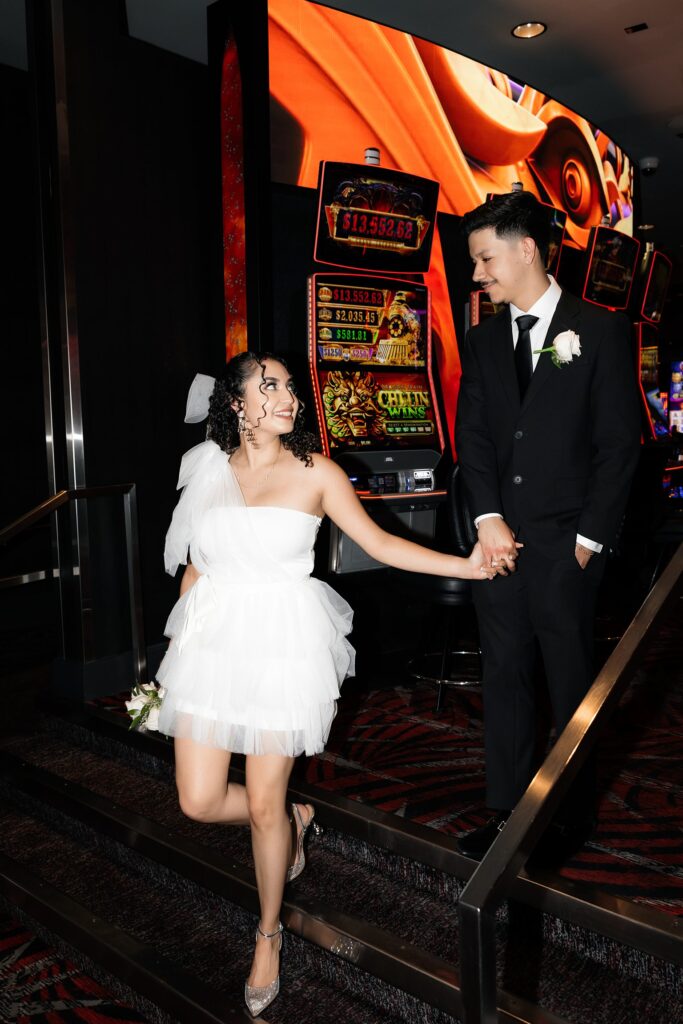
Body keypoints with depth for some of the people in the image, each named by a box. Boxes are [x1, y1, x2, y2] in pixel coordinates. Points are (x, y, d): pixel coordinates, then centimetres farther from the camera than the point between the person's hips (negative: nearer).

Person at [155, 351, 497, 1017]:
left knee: (264, 807, 4)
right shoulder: (207, 470, 5)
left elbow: (380, 543, 0)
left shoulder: (315, 473, -2)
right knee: (200, 802, 5)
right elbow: (194, 566, 12)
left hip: (282, 644, -3)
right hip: (211, 639, 3)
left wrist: (467, 566, -8)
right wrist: (176, 644, 14)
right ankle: (295, 819, 37)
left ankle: (268, 934, 32)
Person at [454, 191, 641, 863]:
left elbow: (619, 443, -5)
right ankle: (507, 810, 25)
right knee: (504, 677, 10)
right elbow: (472, 434, 4)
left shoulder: (599, 331, -2)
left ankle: (572, 815, 26)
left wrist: (590, 538, -9)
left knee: (571, 682, 8)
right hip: (500, 541, 4)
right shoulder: (482, 342, 12)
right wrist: (488, 518, -9)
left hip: (566, 546, -4)